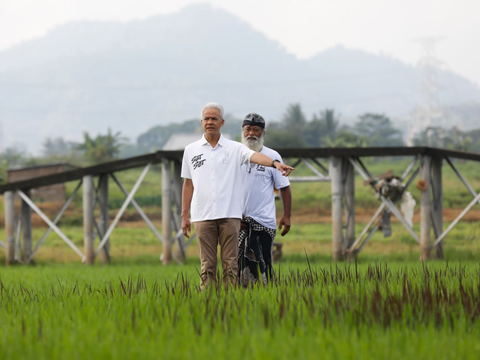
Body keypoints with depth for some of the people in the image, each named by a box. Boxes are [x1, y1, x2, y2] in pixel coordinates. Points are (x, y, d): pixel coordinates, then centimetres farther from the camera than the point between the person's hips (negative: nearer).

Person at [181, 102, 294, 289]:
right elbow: (188, 184, 16)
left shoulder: (234, 148, 6)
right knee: (207, 266, 1)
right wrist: (184, 216, 13)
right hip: (203, 216, 1)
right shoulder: (191, 150, 12)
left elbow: (254, 156, -14)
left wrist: (275, 163, -34)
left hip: (229, 215, -1)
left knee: (231, 265, -2)